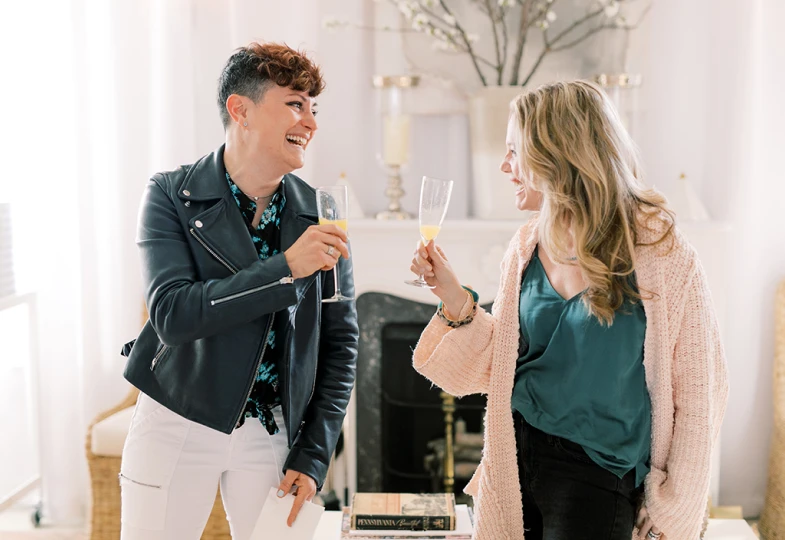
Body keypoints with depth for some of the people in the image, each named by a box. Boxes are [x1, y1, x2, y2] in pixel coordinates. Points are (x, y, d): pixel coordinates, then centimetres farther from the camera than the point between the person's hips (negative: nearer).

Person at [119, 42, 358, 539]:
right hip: (178, 425, -2)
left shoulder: (319, 214, 0)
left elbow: (341, 341, 4)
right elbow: (172, 315, -20)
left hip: (273, 432, 2)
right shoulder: (171, 195, -8)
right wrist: (286, 269, -27)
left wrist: (313, 456, -1)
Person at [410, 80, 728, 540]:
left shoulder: (657, 251, -15)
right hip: (517, 459, 5)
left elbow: (699, 391, -11)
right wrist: (455, 297, -6)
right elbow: (496, 365, 8)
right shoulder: (529, 246, 3)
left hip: (594, 473, -5)